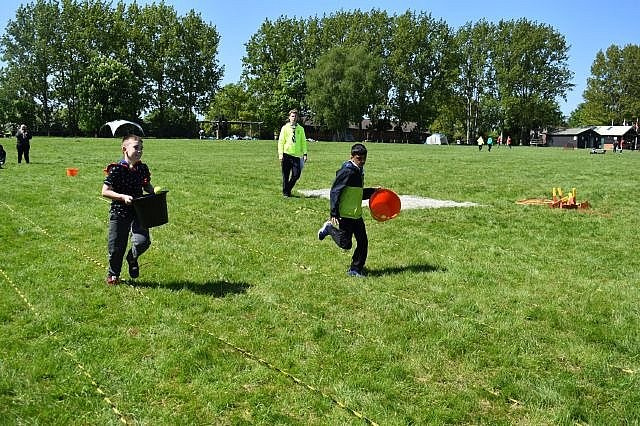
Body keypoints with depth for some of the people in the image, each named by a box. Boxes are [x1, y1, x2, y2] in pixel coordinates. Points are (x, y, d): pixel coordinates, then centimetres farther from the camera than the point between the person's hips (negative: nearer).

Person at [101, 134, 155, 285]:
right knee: (116, 247, 8)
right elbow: (105, 191, -13)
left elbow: (147, 186, 20)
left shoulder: (143, 168, 3)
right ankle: (113, 274, 34)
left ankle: (132, 258, 21)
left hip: (138, 211, 3)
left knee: (142, 241, -15)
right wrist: (123, 197, -25)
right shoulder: (116, 169, -12)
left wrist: (153, 193, -1)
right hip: (119, 212, -3)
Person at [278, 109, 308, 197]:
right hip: (287, 154, -2)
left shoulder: (300, 129, 10)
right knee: (286, 175, 2)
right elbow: (280, 142, 2)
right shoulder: (285, 128, 4)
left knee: (296, 174, -3)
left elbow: (303, 142, 11)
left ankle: (289, 189, 19)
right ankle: (285, 192, 14)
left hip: (296, 155, 2)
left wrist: (304, 153, 2)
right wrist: (280, 154, -6)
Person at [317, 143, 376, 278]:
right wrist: (334, 214, -21)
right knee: (345, 244, -3)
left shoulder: (359, 171, 12)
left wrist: (372, 191, 13)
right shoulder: (347, 171, -16)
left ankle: (355, 269, 17)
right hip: (345, 215, -8)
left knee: (363, 242, 4)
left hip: (357, 214, 8)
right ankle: (330, 228, 22)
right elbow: (335, 192, -17)